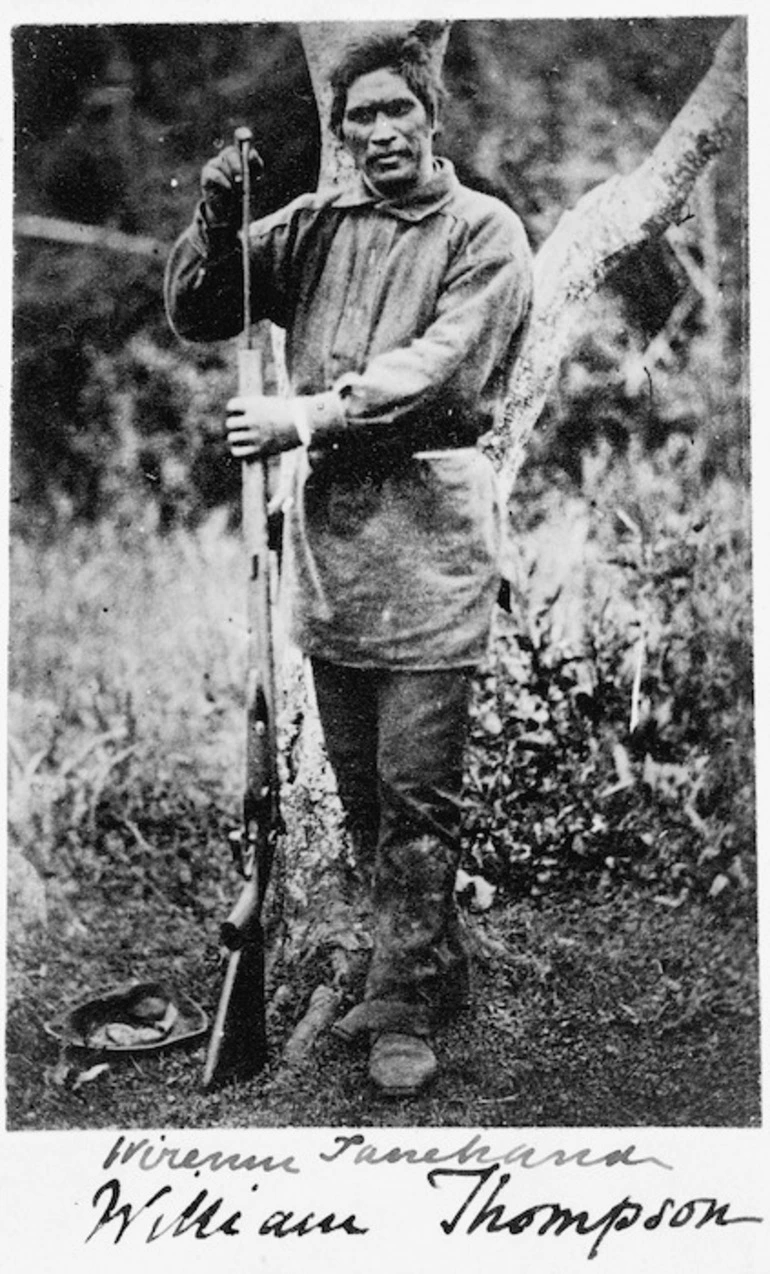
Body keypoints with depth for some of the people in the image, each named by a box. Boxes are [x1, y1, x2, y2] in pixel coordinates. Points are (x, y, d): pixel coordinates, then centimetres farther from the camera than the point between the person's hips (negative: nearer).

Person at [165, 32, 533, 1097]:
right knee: (361, 784, 13)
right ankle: (432, 968, 29)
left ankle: (405, 1007, 8)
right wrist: (215, 220, -6)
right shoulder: (314, 224, 13)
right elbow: (196, 317, 12)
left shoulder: (483, 231, -1)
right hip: (325, 525, 5)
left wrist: (305, 418, -21)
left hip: (425, 531, -5)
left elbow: (439, 368, -14)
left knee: (415, 789, -3)